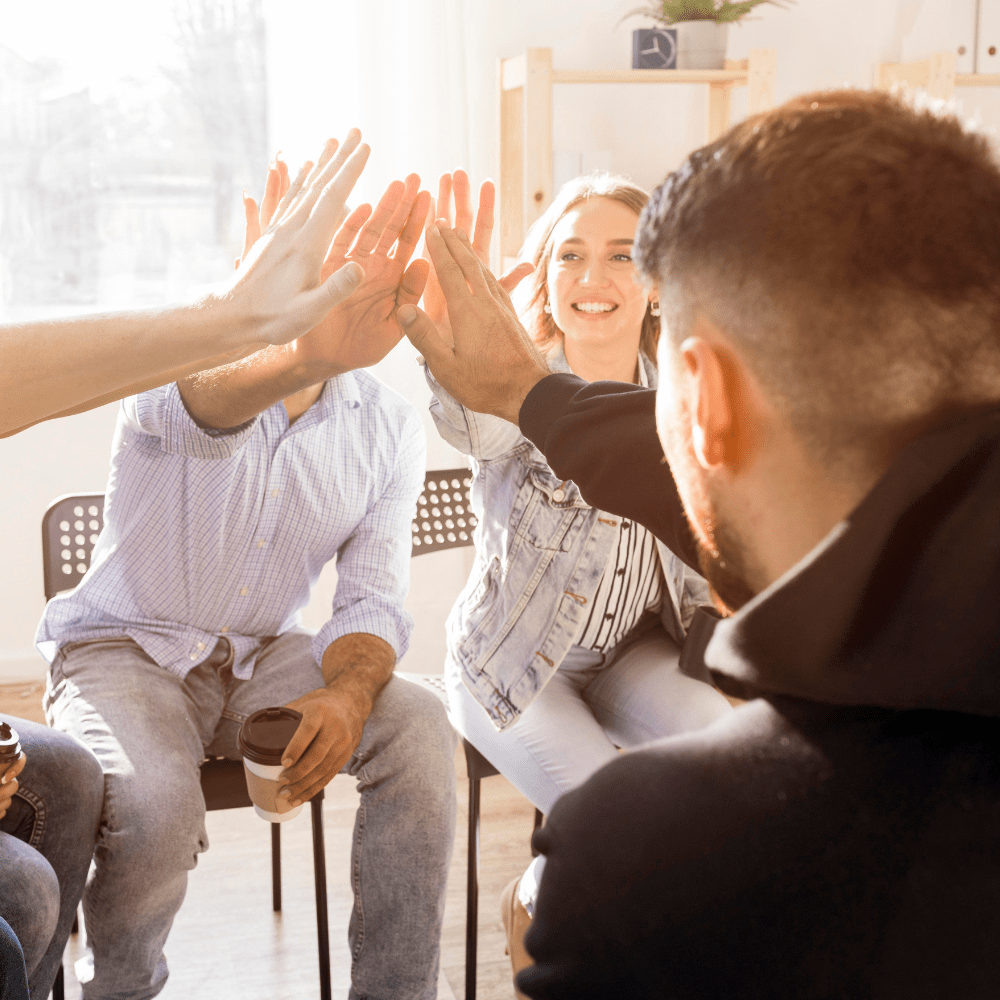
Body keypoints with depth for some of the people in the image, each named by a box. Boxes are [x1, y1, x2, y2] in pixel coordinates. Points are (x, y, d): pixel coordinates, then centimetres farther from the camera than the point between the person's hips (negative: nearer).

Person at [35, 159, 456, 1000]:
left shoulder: (390, 426, -2)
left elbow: (374, 599, -4)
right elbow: (199, 408, -41)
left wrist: (346, 694, -27)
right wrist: (305, 357, -65)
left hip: (262, 656, 3)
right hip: (124, 647, -3)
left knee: (418, 727, -22)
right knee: (156, 805, -32)